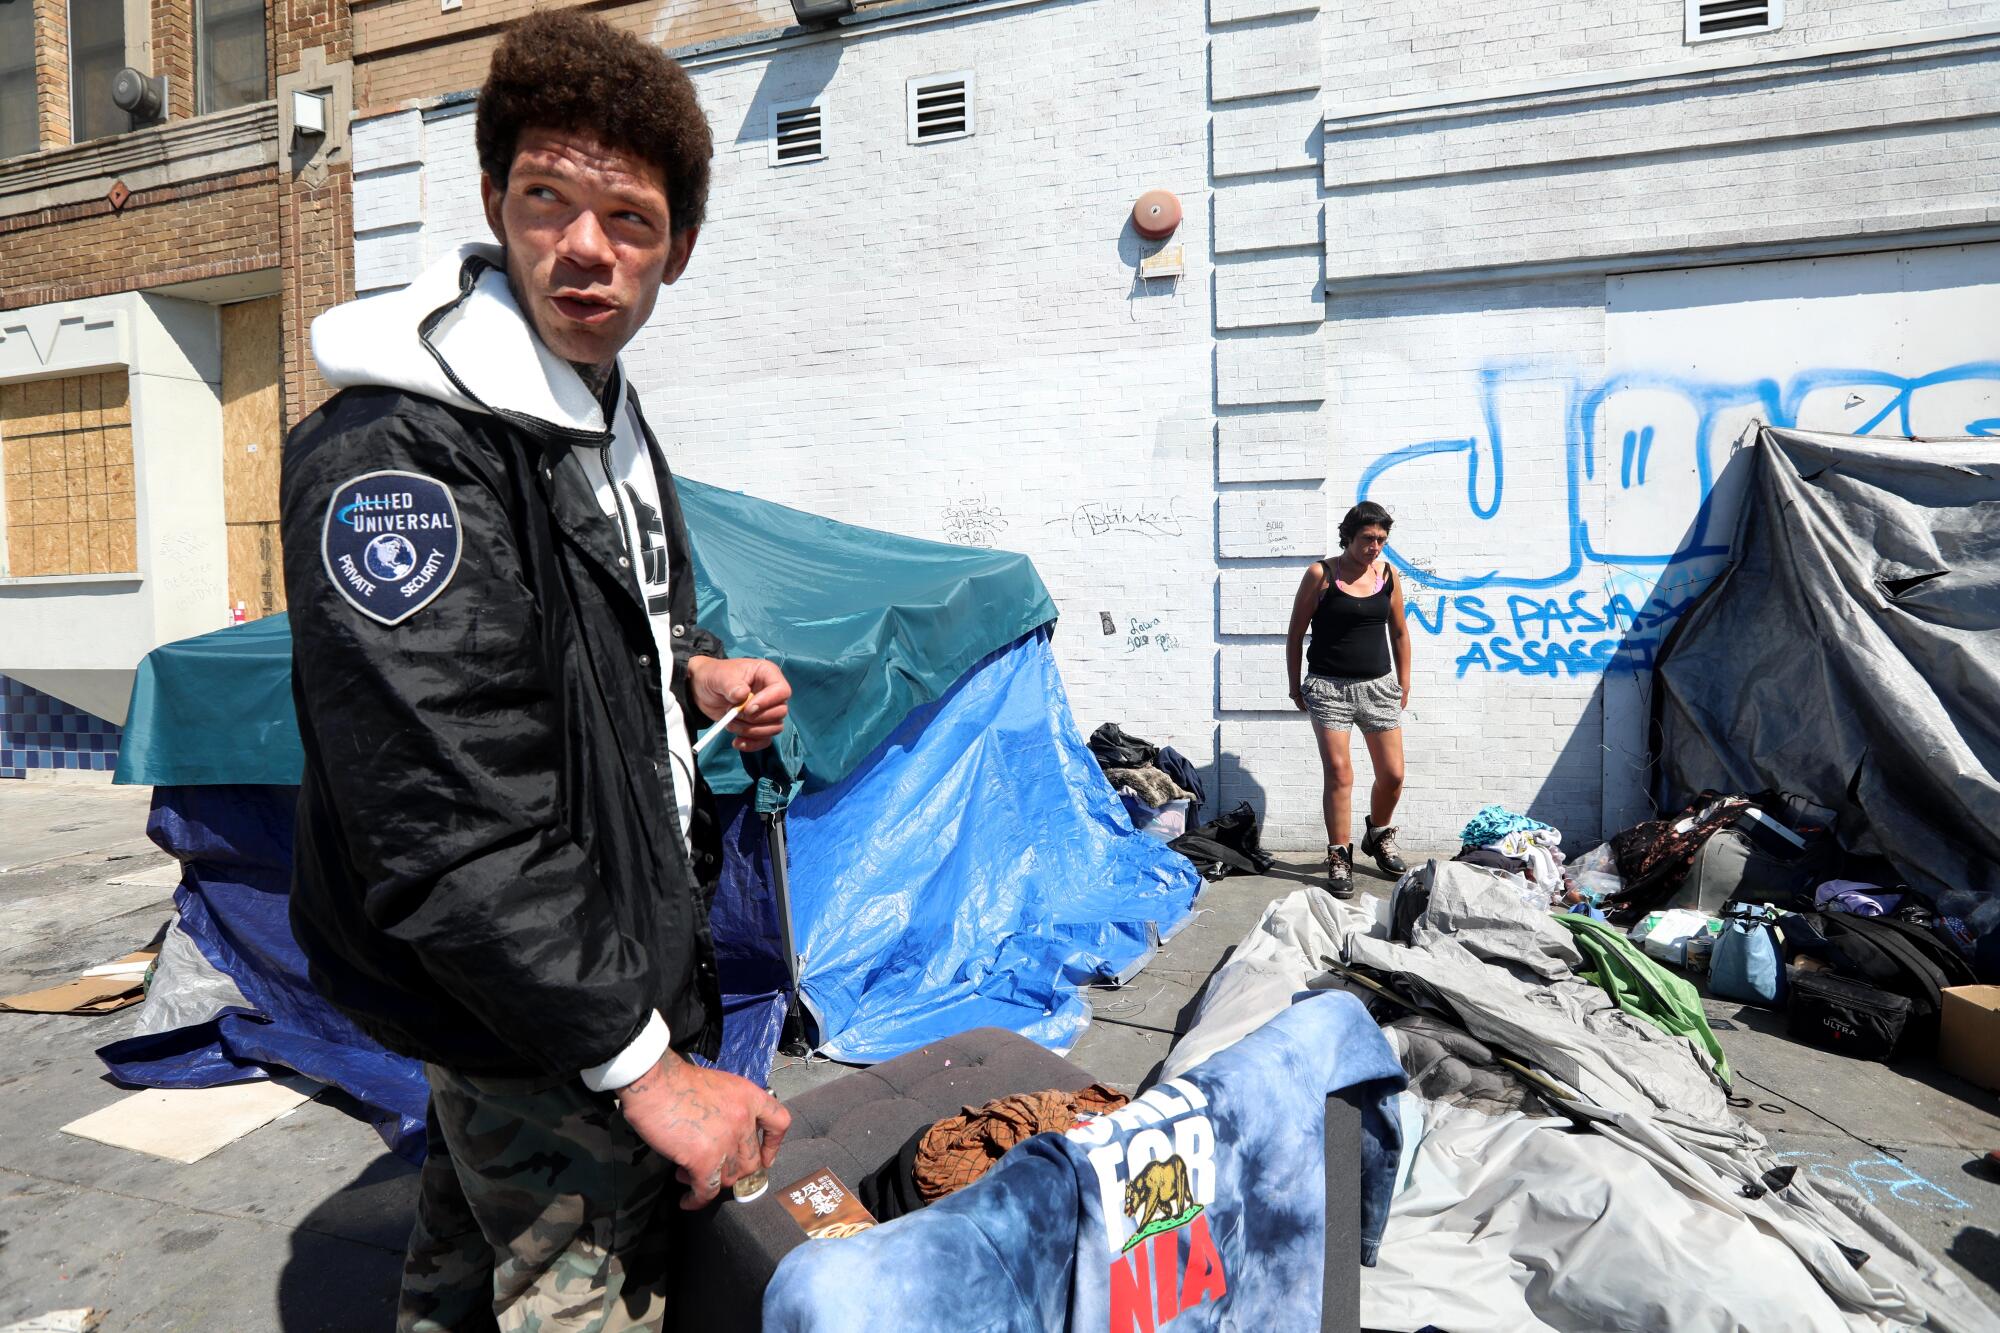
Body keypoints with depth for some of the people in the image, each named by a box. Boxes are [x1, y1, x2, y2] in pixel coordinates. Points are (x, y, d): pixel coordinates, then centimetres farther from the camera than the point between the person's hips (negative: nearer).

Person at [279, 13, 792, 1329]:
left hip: (627, 950, 9)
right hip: (531, 1018, -9)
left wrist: (689, 675, -1)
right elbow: (442, 833, -28)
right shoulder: (396, 456, -24)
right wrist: (644, 1062, -24)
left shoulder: (607, 411, 7)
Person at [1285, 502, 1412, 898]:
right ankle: (1339, 858, 6)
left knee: (1392, 774, 5)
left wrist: (1404, 684, 15)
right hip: (1329, 687, -4)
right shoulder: (1321, 573, -7)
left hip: (1378, 686, 4)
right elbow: (1295, 633, -1)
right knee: (1339, 774, -7)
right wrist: (1295, 687, 0)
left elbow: (1399, 633, 14)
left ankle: (1379, 836, 32)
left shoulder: (1387, 573, 4)